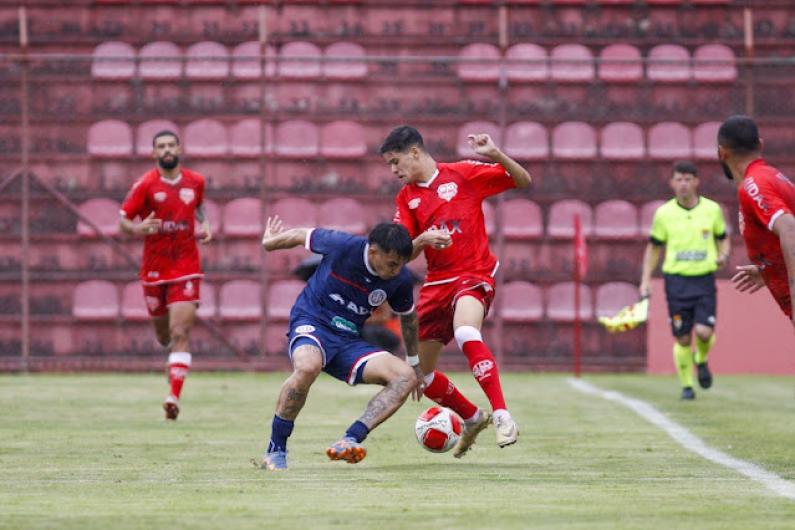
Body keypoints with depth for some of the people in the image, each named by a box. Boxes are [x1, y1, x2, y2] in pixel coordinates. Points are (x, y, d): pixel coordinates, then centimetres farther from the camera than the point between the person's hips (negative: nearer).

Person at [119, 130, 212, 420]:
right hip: (154, 270, 0)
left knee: (180, 334, -14)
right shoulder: (145, 184, -5)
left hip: (186, 268, 0)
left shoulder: (195, 181, 4)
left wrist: (205, 225, 5)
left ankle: (174, 395, -18)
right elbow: (123, 219, -2)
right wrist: (137, 228, -24)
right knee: (163, 334, 14)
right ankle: (174, 357, 50)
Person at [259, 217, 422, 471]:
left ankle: (349, 441, -29)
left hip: (349, 340, 5)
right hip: (311, 322, -5)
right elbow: (302, 235, 1)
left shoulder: (401, 279, -5)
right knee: (308, 367, -40)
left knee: (406, 377, -18)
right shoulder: (343, 246, -18)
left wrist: (415, 364, 26)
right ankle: (275, 451, -25)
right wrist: (270, 242, 19)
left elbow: (408, 318, 15)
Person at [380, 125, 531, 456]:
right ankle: (473, 419, 30)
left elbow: (523, 181, -2)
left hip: (474, 274, -6)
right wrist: (422, 240, -16)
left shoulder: (463, 174, -2)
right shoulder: (406, 198, 11)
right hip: (436, 282, 7)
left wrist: (495, 156, -19)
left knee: (466, 333, -37)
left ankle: (502, 416, -36)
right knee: (419, 372, 8)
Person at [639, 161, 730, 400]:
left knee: (704, 332, -15)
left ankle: (702, 361, 19)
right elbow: (653, 247, 11)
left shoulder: (712, 209, 2)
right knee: (682, 339, -2)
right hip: (676, 280, 0)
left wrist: (723, 255, -7)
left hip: (704, 280, 0)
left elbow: (723, 239, 15)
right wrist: (646, 279, 3)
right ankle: (687, 386, 15)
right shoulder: (663, 213, 1)